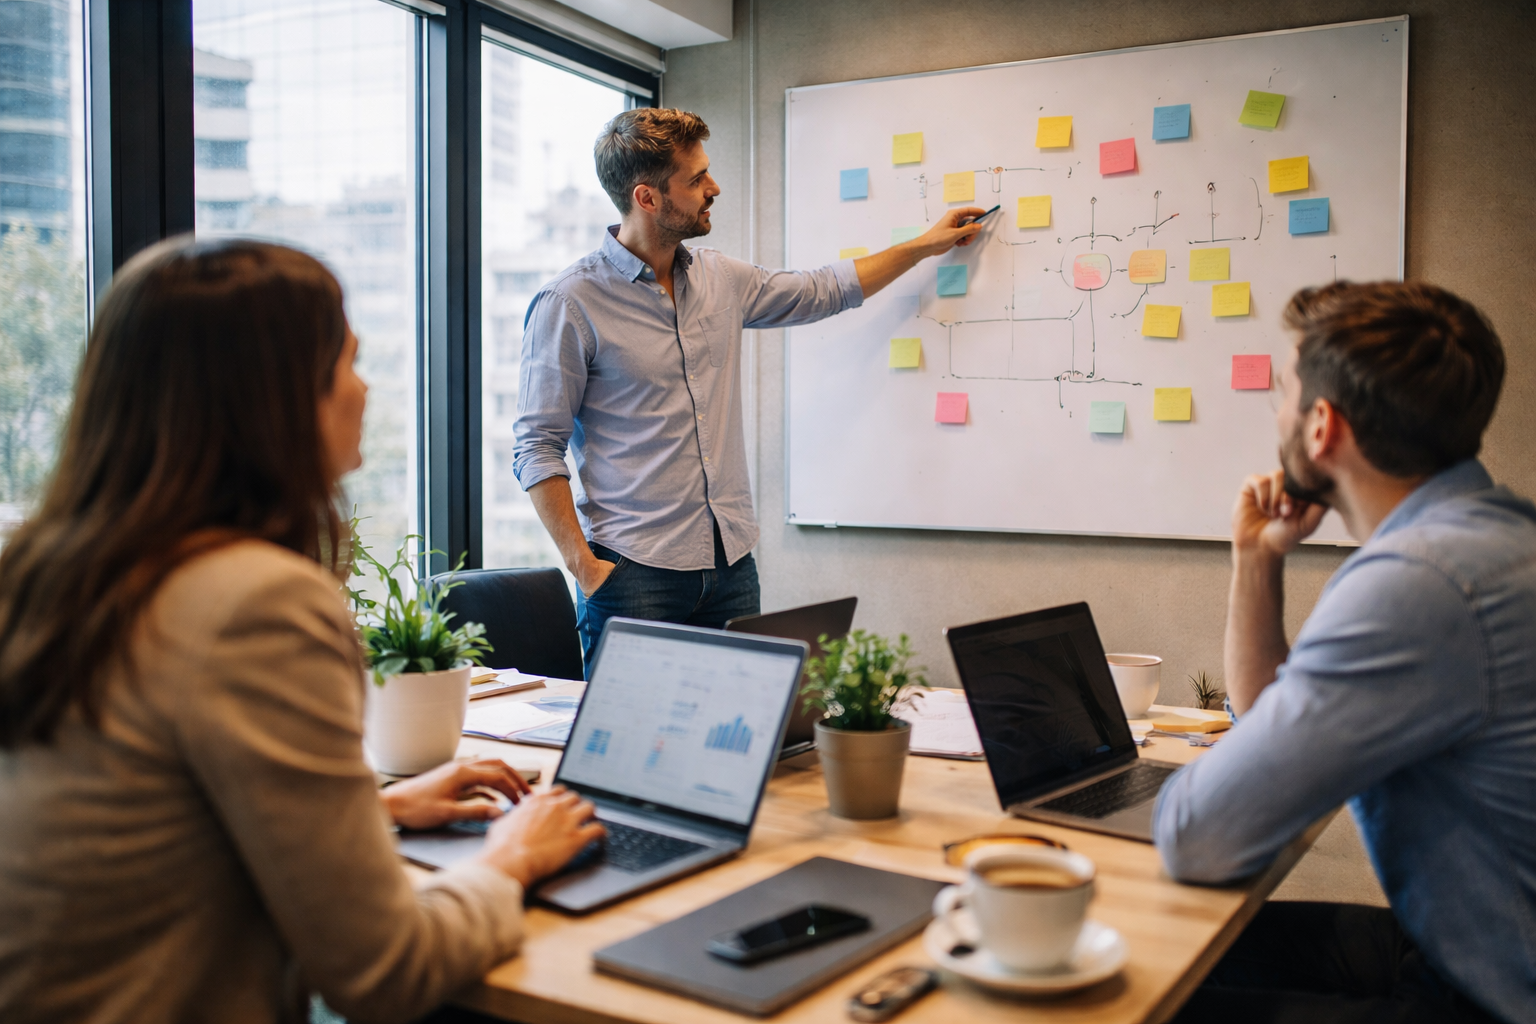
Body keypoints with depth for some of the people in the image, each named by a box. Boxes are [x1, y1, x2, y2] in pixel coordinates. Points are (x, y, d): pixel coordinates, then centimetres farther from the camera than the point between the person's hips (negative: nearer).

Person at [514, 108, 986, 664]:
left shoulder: (720, 278, 11)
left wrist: (925, 245, 31)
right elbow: (538, 447, -8)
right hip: (635, 573, -5)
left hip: (732, 564, 6)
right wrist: (582, 564, -15)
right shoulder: (570, 302, -8)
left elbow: (822, 291, 27)